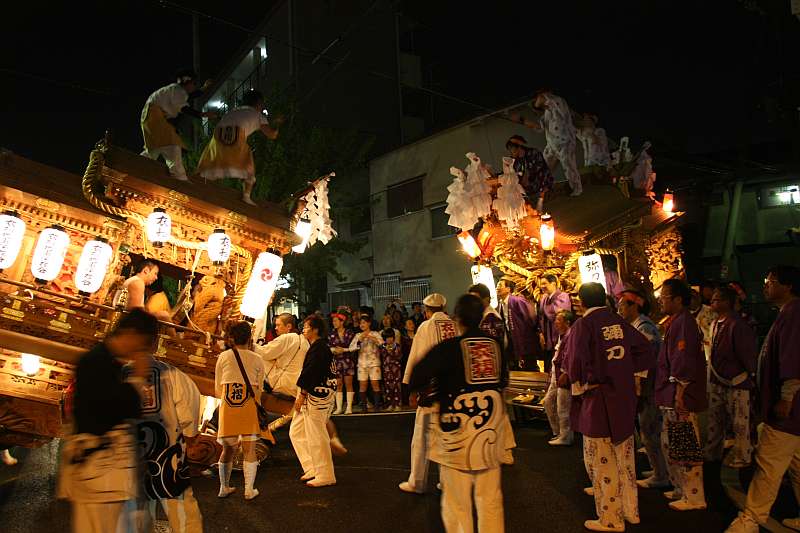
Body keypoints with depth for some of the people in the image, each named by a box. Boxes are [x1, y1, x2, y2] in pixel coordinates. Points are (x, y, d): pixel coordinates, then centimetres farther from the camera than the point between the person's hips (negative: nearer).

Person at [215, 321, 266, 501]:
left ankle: (224, 487, 23)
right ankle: (249, 490, 6)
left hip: (227, 407, 1)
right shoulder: (257, 359, 5)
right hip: (249, 406, -1)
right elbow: (259, 390, 7)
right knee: (249, 450, 5)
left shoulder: (224, 357, 6)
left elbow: (218, 390, 10)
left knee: (228, 449, 15)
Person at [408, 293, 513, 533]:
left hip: (459, 428, -5)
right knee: (490, 499, 17)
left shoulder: (449, 347, -14)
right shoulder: (495, 345, 1)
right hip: (491, 431, 5)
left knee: (457, 502, 9)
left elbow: (415, 379, -16)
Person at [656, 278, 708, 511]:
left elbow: (684, 363, -22)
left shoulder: (683, 322, -16)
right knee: (670, 445, 18)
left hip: (681, 398, -11)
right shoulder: (675, 322, 16)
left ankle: (694, 497, 10)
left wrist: (679, 395, -22)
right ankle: (682, 489, 30)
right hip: (672, 397, 11)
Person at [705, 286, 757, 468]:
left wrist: (750, 376, -7)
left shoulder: (738, 326, -20)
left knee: (739, 424, 6)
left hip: (736, 383, -8)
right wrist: (714, 374, 16)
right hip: (717, 381, 9)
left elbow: (748, 355, -16)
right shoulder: (715, 325, 8)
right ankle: (712, 454, 29)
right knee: (714, 421, 16)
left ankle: (740, 457, 20)